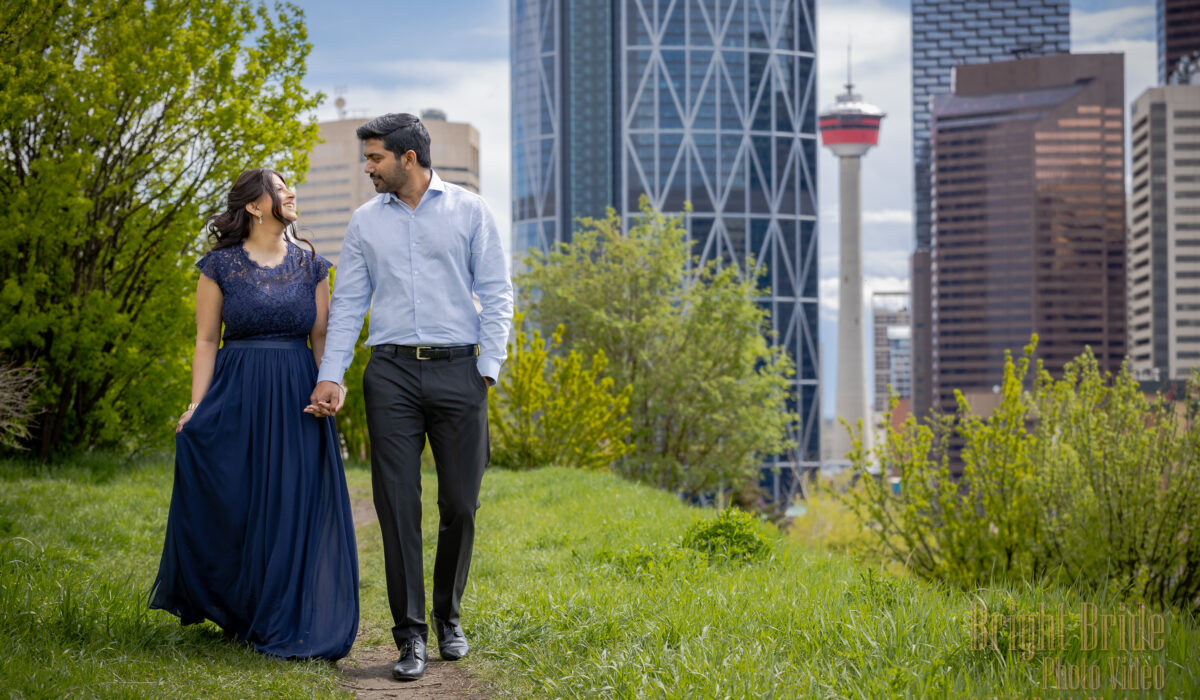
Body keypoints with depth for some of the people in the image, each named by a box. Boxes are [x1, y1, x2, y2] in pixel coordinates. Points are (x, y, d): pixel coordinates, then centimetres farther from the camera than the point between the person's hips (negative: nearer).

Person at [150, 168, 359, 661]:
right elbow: (206, 340, 1)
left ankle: (283, 623, 10)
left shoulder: (310, 266, 9)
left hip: (296, 399, 2)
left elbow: (322, 339, 8)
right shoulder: (220, 265, 2)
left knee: (293, 506, -1)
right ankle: (235, 613, 18)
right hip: (237, 397, -2)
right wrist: (196, 407, -8)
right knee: (231, 504, 0)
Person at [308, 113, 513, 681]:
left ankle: (448, 616, 24)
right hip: (391, 373, 1)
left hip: (456, 369, -1)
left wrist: (488, 366, -4)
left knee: (460, 505, 3)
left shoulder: (468, 210, 5)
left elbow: (495, 292, 4)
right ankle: (410, 636, 1)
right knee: (398, 505, -4)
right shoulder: (365, 222, 11)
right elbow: (348, 304, 10)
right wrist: (330, 375, 1)